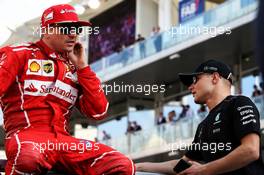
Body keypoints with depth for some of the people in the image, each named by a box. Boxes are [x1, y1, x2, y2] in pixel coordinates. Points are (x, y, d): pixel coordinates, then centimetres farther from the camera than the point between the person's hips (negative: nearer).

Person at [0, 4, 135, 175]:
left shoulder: (74, 69, 20)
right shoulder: (20, 54, 9)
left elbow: (98, 111, 10)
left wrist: (82, 66, 8)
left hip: (63, 140, 5)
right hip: (26, 133, -5)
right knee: (28, 157, -43)